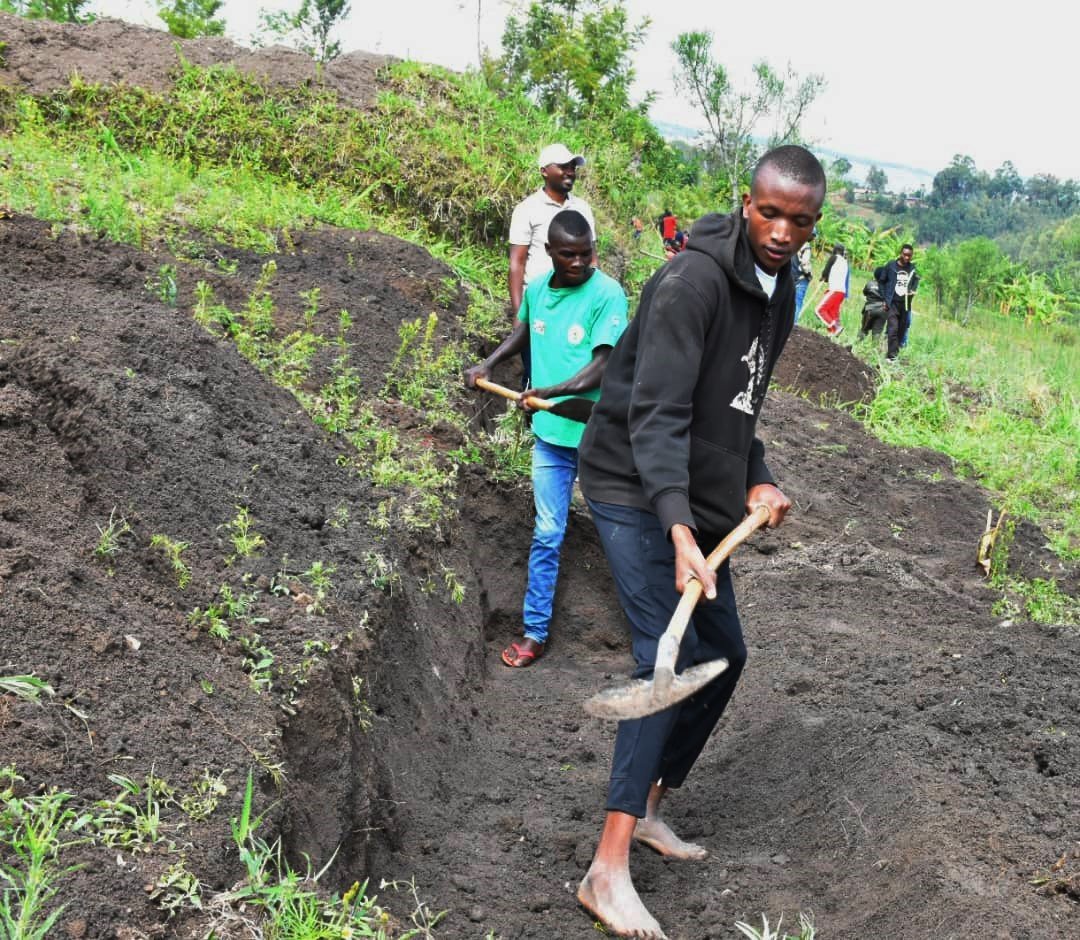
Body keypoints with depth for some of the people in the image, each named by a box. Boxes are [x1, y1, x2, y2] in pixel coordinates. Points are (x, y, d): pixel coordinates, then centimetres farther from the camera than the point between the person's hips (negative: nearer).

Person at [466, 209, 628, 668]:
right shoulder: (536, 290, 2)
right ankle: (535, 632, 14)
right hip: (550, 435, 4)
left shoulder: (607, 294, -14)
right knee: (547, 535, 7)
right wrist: (487, 364, 12)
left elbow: (602, 368, -20)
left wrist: (549, 392, -29)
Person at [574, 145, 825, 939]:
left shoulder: (779, 293, 8)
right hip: (636, 492, -9)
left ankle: (649, 806, 29)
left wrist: (756, 481, 3)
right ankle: (610, 868, -14)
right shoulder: (692, 283, -22)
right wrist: (679, 531, -40)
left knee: (723, 654, 13)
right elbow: (657, 415, -30)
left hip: (696, 501, 9)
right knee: (668, 657, -17)